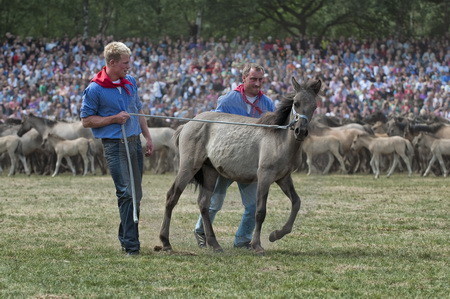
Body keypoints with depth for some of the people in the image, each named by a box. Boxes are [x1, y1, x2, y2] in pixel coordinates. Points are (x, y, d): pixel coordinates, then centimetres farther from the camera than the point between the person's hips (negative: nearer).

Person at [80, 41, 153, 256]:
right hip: (115, 144, -7)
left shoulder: (130, 82, 12)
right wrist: (113, 119, -14)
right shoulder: (95, 89, -8)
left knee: (136, 194, 9)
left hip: (134, 142, 7)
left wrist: (148, 137, 18)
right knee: (127, 193, -13)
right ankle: (131, 245, -11)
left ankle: (126, 238, 20)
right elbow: (86, 120, -6)